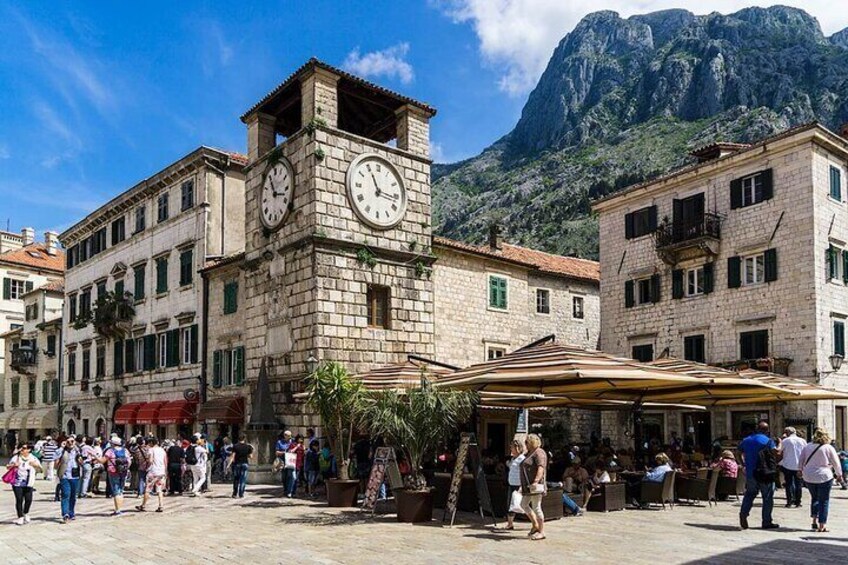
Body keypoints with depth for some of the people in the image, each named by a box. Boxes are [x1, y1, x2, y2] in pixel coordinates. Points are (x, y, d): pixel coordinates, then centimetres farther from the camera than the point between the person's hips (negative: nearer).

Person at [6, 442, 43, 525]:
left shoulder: (33, 458, 5)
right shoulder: (16, 457, 1)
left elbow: (39, 469, 6)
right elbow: (7, 467, 8)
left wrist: (36, 465, -16)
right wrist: (13, 465, -13)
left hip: (29, 483, 1)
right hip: (17, 483, -1)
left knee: (28, 499, -6)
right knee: (19, 500, -6)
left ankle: (26, 514, 21)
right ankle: (20, 517, 6)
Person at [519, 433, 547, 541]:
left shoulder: (539, 452, -11)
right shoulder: (530, 453, 20)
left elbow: (541, 468, -24)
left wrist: (536, 481, -35)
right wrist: (523, 486, 26)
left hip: (535, 486, -10)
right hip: (528, 486, 10)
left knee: (536, 507, -6)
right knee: (524, 504, 13)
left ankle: (541, 531, 1)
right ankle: (535, 525, 22)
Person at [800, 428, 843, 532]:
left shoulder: (807, 446, 3)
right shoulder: (829, 448, -7)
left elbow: (801, 461, 10)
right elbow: (836, 463, 1)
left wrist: (801, 470, 26)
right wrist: (839, 475, 16)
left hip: (809, 477, 3)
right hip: (824, 477, -3)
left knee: (814, 498, 17)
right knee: (824, 500, 5)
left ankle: (814, 521, 7)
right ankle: (822, 525, 3)